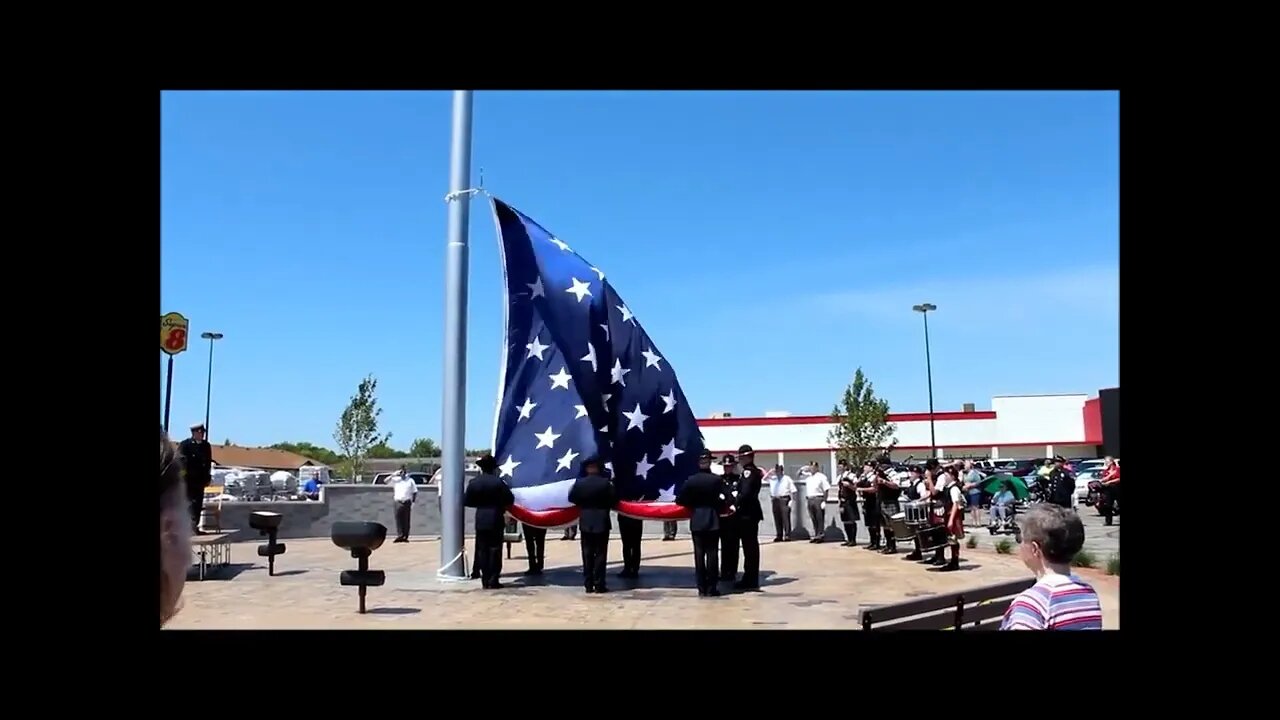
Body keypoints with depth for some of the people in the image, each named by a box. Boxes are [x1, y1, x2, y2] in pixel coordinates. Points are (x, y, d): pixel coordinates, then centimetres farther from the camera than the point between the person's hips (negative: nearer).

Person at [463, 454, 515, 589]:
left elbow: (466, 501, 3)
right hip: (496, 520, -3)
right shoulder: (498, 482, -11)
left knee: (482, 551, 9)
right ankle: (493, 581, -1)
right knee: (495, 550, 2)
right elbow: (510, 499, -9)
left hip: (480, 521, 3)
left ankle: (485, 580, 9)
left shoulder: (473, 482, -3)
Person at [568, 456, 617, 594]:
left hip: (585, 522, 2)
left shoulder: (579, 483, -6)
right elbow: (614, 499, -9)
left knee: (587, 554, 8)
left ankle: (588, 584, 8)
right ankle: (599, 585, 0)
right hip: (602, 522, -2)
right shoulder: (606, 483, -13)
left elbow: (571, 498, 3)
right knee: (600, 554, 2)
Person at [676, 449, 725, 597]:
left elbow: (679, 500, -3)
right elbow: (724, 500, -13)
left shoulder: (690, 480, -3)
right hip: (713, 521, -2)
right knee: (712, 553, 2)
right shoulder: (717, 480, -9)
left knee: (699, 554, 6)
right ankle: (711, 588, 2)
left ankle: (702, 588, 7)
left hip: (696, 521, 2)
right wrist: (719, 508, 7)